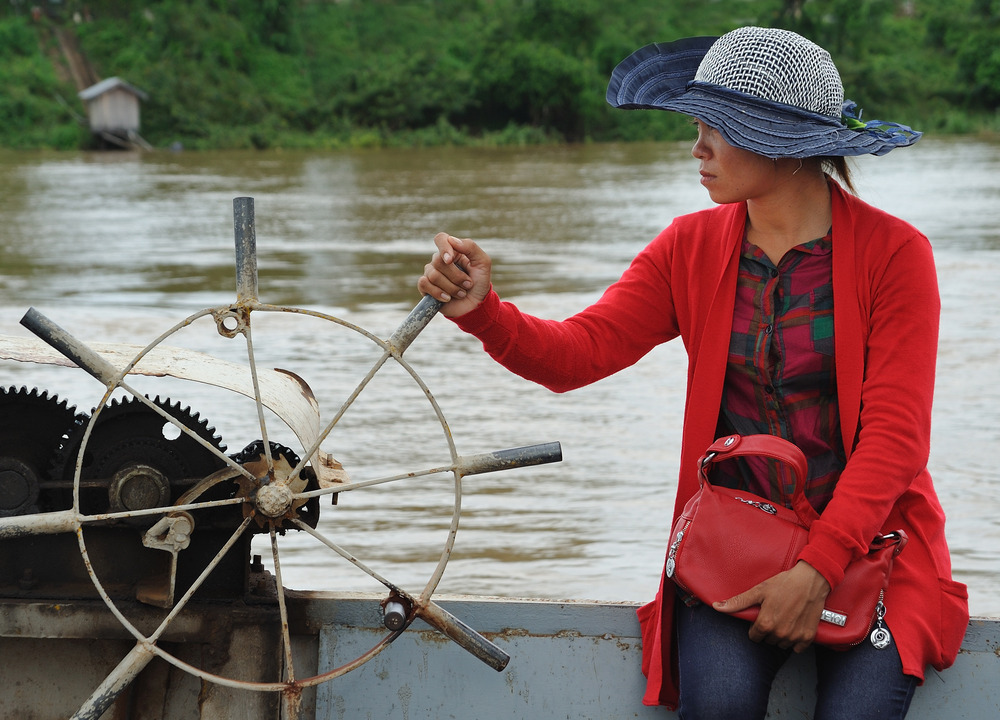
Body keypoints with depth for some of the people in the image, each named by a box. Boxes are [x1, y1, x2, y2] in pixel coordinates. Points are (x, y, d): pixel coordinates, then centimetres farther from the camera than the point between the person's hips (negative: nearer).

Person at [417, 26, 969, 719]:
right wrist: (482, 309, -24)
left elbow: (894, 435, -11)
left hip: (869, 533, -2)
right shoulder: (692, 247, 6)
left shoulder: (893, 252, -5)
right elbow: (579, 351, -4)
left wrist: (818, 569, -20)